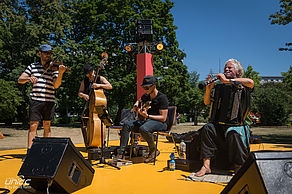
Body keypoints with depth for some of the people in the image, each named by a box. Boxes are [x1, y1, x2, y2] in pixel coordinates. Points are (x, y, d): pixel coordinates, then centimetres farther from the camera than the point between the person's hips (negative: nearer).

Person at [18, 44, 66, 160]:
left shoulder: (54, 68, 6)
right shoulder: (33, 66, 9)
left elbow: (56, 85, -7)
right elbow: (20, 80, 5)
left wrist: (60, 73, -23)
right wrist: (28, 78, -16)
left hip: (49, 101, 0)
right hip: (35, 99, 0)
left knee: (47, 126, 5)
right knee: (33, 126, -1)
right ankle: (29, 151, 4)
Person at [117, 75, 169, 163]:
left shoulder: (162, 98, -14)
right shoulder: (146, 96, 11)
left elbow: (163, 118, -19)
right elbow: (139, 100, 37)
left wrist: (147, 116, -26)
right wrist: (136, 106, 14)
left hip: (159, 123, -7)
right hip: (145, 120, 8)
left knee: (143, 129, -38)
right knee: (127, 124, -11)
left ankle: (153, 151, -11)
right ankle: (121, 154, -12)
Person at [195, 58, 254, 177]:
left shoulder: (242, 86, 6)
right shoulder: (219, 87, 16)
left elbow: (251, 82, -19)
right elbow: (207, 102, 10)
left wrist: (228, 80, -19)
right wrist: (208, 89, -9)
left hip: (236, 125, -3)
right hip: (218, 125, 3)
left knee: (234, 133, -34)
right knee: (207, 128, -25)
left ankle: (238, 167, -14)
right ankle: (206, 165, -22)